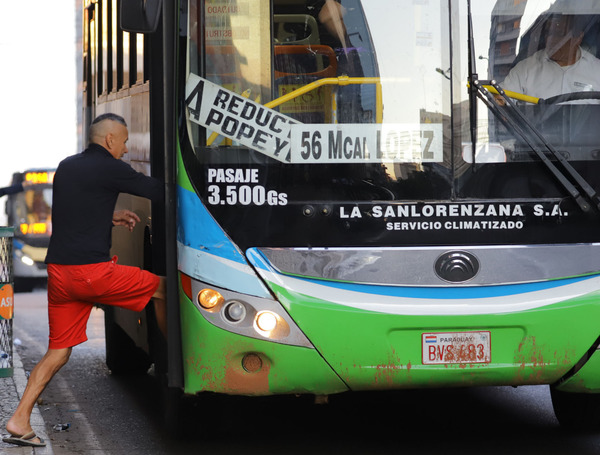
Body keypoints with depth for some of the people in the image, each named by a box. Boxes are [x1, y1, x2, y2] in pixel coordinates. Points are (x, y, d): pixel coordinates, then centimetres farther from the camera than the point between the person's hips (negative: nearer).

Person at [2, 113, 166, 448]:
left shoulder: (66, 167, 16)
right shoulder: (110, 168, -7)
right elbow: (158, 191, -4)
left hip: (59, 271, 7)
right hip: (92, 270, -7)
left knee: (58, 352, 12)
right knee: (162, 288, 12)